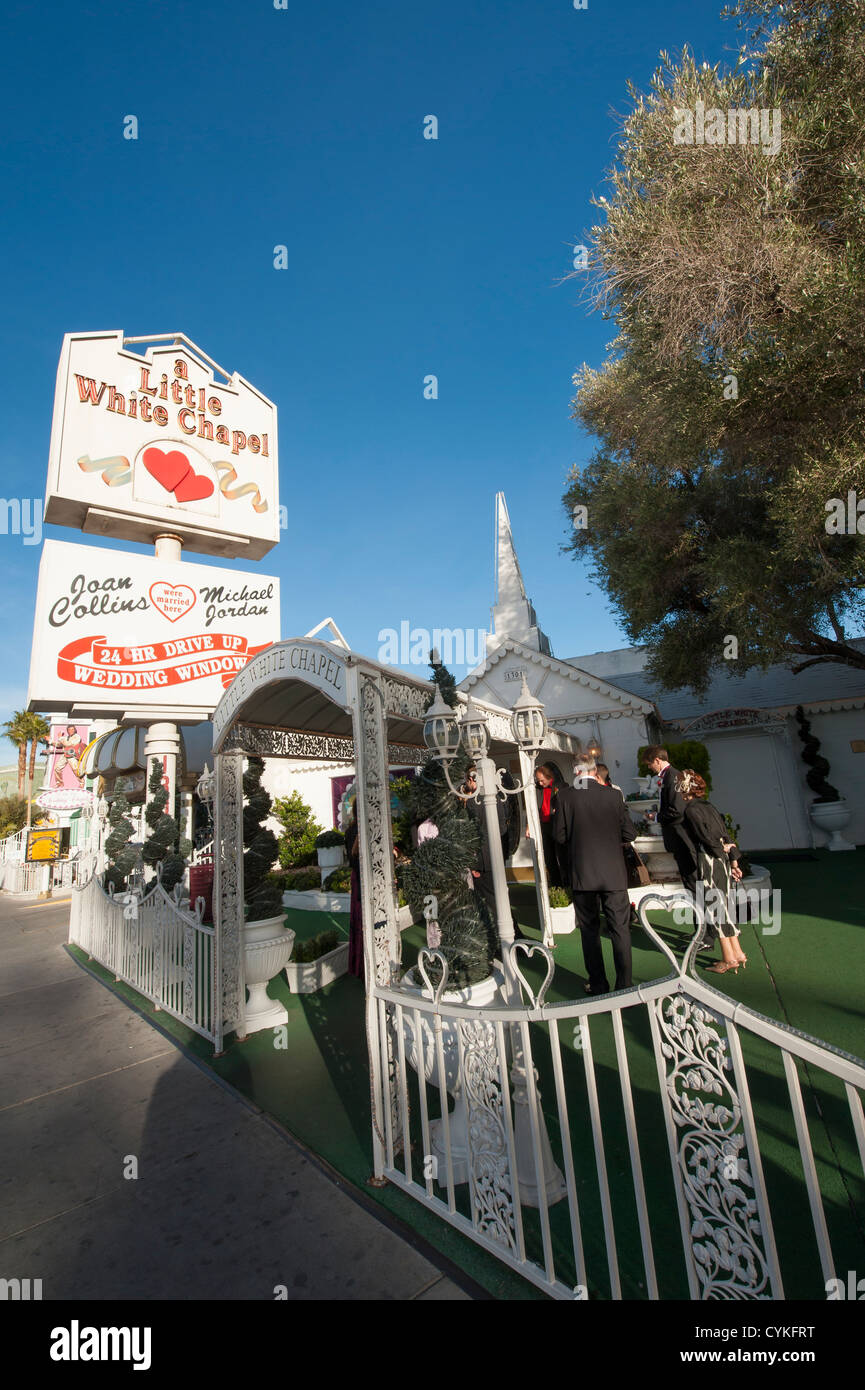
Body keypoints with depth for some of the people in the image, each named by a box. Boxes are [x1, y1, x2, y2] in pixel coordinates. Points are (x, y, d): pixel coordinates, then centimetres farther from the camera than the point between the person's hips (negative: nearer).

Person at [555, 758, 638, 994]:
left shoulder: (566, 796, -7)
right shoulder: (613, 796, -3)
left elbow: (560, 836, -6)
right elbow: (629, 834, 0)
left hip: (581, 874, 0)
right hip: (613, 873, 1)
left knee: (589, 930, 13)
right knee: (620, 929, 10)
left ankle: (598, 985, 20)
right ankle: (624, 985, 14)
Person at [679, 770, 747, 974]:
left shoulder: (691, 809, -11)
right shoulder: (708, 806, 13)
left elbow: (705, 836, -16)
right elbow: (725, 835, 12)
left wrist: (721, 850, 1)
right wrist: (733, 860, 11)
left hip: (709, 860, -8)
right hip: (723, 861, 8)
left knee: (715, 906, 0)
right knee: (723, 905, 15)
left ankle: (729, 958, 6)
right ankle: (737, 953, 20)